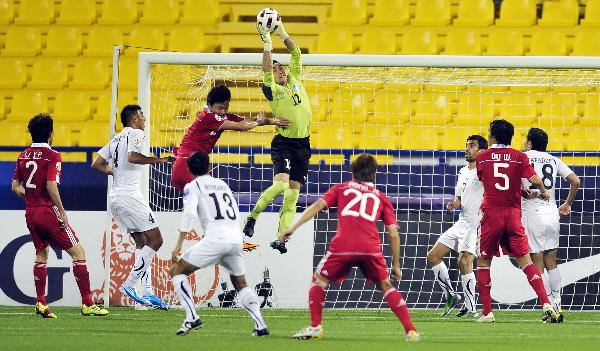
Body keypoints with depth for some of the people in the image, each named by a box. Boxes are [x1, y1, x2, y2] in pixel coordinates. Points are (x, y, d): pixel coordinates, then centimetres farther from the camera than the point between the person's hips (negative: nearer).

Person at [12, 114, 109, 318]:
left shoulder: (23, 156, 9)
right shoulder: (52, 156, -11)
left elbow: (15, 187, 11)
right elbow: (51, 185, -20)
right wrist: (61, 212, -16)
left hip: (30, 213, 7)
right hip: (48, 211, -7)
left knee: (41, 253, 21)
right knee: (78, 252, -1)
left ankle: (40, 302, 13)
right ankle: (87, 304, -6)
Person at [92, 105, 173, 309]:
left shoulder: (116, 139, 21)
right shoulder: (136, 134, -4)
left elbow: (97, 164, 18)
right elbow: (133, 156, -23)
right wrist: (160, 160, -18)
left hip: (115, 196, 9)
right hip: (129, 194, -9)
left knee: (142, 243, 11)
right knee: (155, 240, -7)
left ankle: (147, 292, 4)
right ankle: (130, 284, -11)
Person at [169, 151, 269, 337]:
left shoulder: (193, 186, 7)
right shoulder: (222, 184, 25)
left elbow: (189, 214, -8)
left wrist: (179, 244, -10)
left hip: (215, 238, -5)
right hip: (237, 238, 5)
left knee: (176, 271, 6)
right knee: (241, 284, 23)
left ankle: (192, 317, -9)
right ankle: (260, 325, 6)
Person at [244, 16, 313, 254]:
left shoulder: (295, 80, 10)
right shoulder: (273, 90, -5)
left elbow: (296, 54, 8)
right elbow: (266, 70, -21)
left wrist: (282, 32, 3)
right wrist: (267, 45, -25)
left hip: (303, 144, 5)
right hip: (284, 143, -5)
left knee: (293, 192, 1)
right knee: (280, 183, -23)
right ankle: (252, 217, -3)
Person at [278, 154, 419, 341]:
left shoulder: (341, 188, 22)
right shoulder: (381, 197, 24)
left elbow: (318, 205, 6)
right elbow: (394, 235, 17)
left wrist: (293, 227, 2)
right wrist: (396, 265, 24)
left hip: (343, 246, -1)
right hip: (371, 247, 1)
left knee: (319, 280, 18)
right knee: (386, 286, 17)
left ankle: (315, 326, 7)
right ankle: (411, 330, 8)